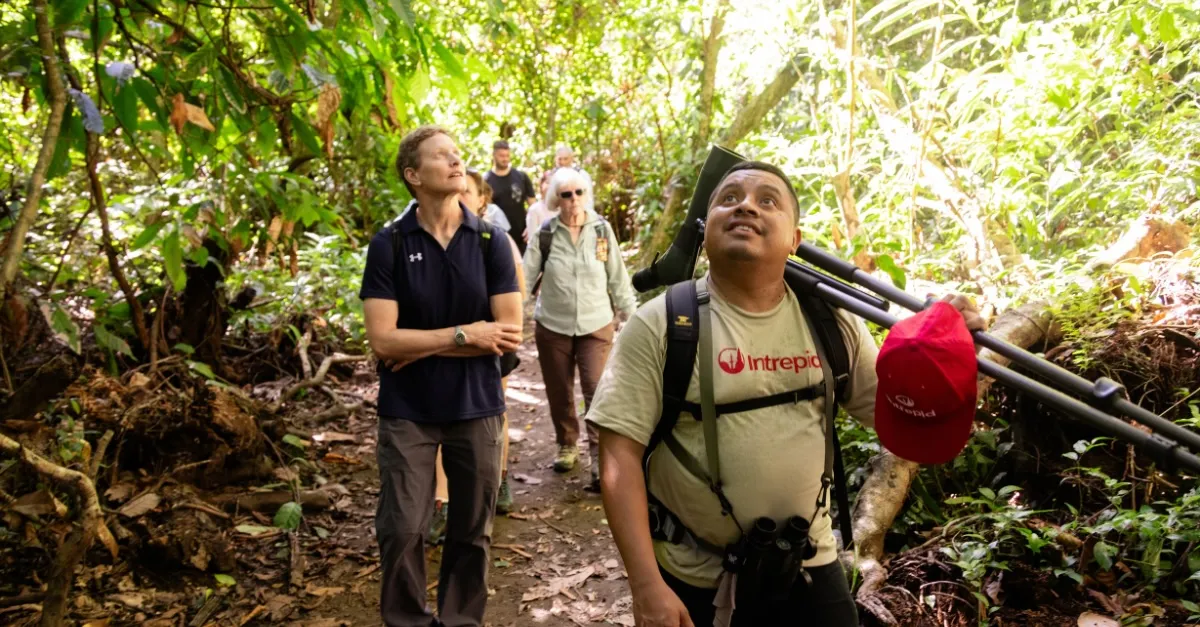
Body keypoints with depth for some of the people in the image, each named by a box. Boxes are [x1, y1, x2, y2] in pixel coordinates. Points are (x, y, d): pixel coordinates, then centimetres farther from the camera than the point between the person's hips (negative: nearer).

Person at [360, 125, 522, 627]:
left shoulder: (491, 242, -2)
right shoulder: (388, 245, -6)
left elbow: (509, 334, -9)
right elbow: (382, 339, -13)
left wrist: (424, 347, -12)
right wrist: (463, 335, -14)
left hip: (476, 407, 2)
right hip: (407, 411, -1)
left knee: (472, 531, 12)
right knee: (401, 531, 4)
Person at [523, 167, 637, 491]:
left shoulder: (602, 230, -3)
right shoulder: (545, 234, -6)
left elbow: (617, 278, 3)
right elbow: (525, 276, -5)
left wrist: (629, 314, 6)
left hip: (596, 325, -1)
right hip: (553, 327, 1)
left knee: (597, 390, -12)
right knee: (559, 393, 12)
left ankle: (600, 459, -7)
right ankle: (567, 445, 34)